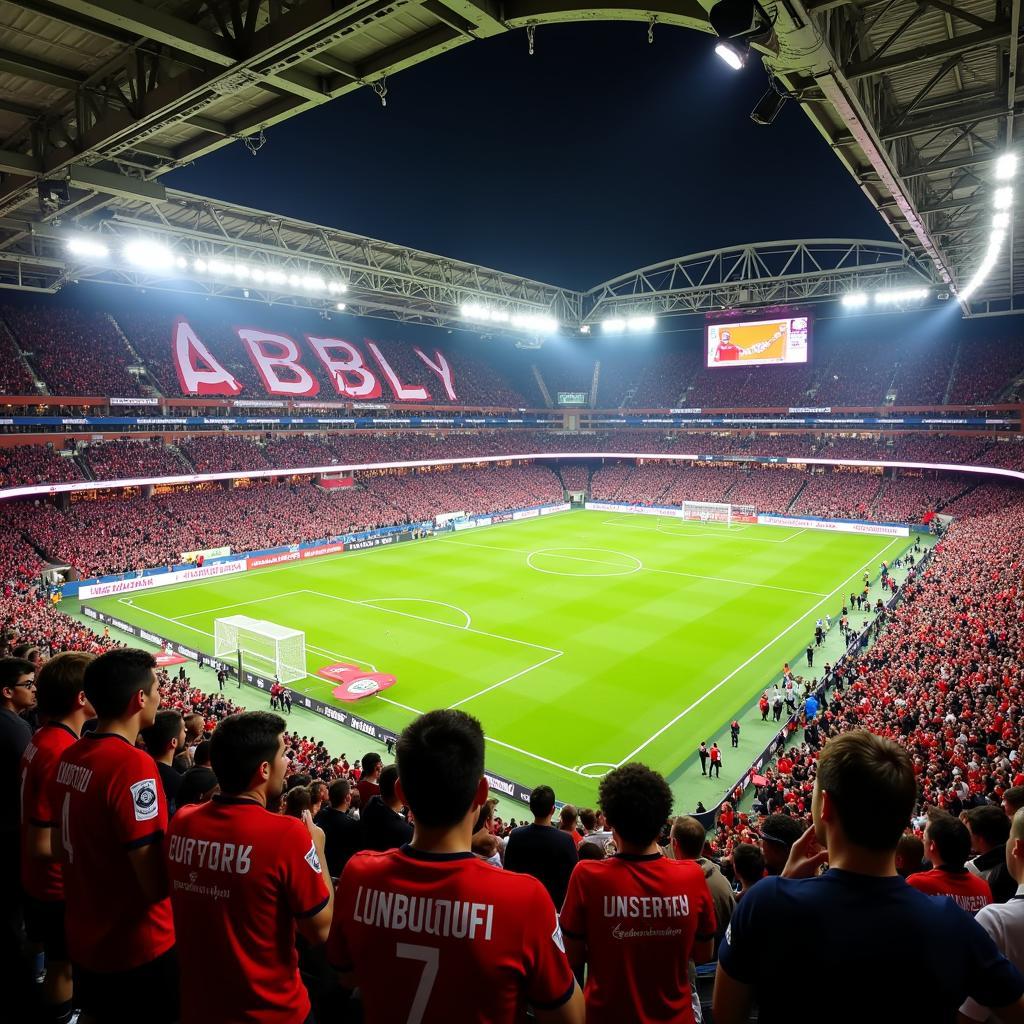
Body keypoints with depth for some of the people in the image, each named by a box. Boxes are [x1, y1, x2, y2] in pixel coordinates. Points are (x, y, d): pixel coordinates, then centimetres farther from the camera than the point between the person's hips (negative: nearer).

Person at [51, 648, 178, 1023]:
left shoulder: (70, 756, -3)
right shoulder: (133, 764, -28)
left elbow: (61, 847, 11)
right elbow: (156, 883, -27)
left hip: (84, 938, 7)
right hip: (138, 947, -7)